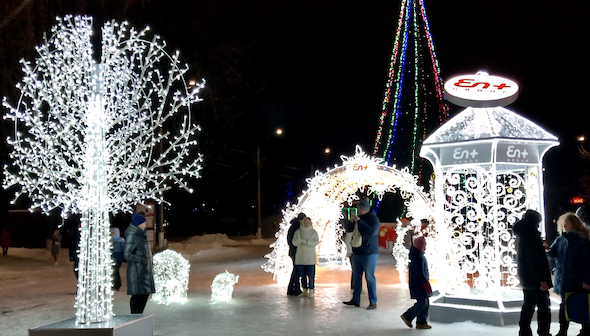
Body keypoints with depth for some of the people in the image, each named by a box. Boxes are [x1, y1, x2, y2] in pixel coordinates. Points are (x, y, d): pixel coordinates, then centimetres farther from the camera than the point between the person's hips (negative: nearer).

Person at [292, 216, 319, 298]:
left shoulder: (314, 232, 2)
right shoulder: (298, 232, 7)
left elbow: (316, 242, -10)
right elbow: (294, 242, -3)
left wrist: (305, 241, -17)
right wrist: (299, 239, -25)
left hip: (310, 257, -2)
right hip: (300, 256, 2)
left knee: (311, 274, -4)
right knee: (302, 274, 7)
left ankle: (311, 291, 4)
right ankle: (305, 291, 16)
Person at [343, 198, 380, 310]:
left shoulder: (373, 219, -8)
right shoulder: (359, 218, 14)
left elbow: (372, 231, -26)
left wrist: (359, 222, -22)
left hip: (369, 253, -8)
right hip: (357, 253, 8)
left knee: (369, 277, -7)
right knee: (356, 277, 10)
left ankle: (373, 302, -2)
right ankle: (355, 300, 16)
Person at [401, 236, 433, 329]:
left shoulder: (416, 255, 11)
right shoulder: (419, 258, -21)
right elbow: (420, 273, -24)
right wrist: (426, 284, -19)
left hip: (419, 285, 10)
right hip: (419, 285, -10)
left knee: (426, 303, 12)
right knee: (422, 302, -6)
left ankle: (422, 322, 15)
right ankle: (407, 316, 3)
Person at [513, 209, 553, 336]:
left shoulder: (521, 234, 14)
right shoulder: (531, 234, -16)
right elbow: (536, 258, -22)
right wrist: (542, 279, -23)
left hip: (526, 278, 10)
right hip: (535, 278, -10)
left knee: (528, 306, 14)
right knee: (543, 307, -3)